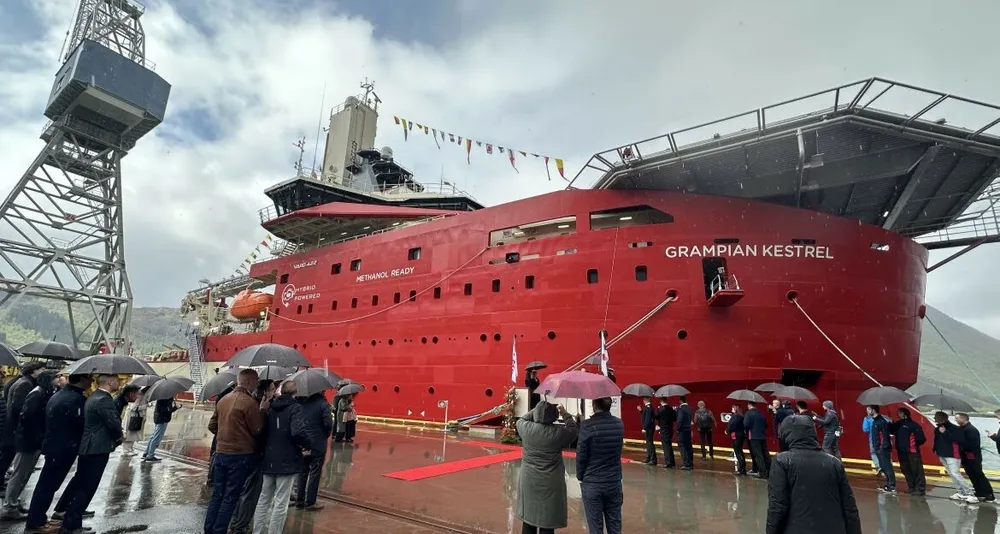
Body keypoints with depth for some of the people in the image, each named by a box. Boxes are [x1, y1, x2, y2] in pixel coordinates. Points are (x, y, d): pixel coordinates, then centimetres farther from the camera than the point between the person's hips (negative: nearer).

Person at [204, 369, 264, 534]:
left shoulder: (223, 399, 7)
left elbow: (212, 425, 16)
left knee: (217, 495, 15)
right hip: (240, 455, -7)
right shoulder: (249, 402, -17)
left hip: (220, 453, 7)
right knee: (230, 497, 3)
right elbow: (257, 430, -12)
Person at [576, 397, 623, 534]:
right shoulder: (620, 424, -3)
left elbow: (581, 455, -13)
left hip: (592, 483, -4)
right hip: (614, 482, 4)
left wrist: (580, 476, 1)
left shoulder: (587, 426, -18)